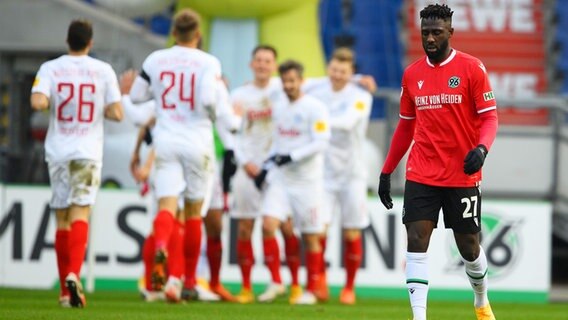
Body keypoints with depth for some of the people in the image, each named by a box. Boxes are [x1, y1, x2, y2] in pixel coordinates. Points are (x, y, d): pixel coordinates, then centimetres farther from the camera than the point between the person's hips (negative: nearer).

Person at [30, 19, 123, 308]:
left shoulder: (50, 69, 0)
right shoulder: (103, 71, 1)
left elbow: (38, 102, -16)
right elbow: (116, 113, -4)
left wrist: (51, 102, 7)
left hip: (58, 151, 1)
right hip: (88, 152, -1)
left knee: (62, 219, 9)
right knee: (80, 214, -7)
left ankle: (66, 291, 12)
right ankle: (73, 274, -31)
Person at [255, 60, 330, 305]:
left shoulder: (314, 108, -8)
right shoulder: (279, 108, 12)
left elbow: (321, 143, -16)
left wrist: (292, 156, -22)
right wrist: (266, 167, 10)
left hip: (307, 181, -5)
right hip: (280, 179, 5)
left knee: (310, 237, 3)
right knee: (268, 225, -13)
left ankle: (311, 290, 14)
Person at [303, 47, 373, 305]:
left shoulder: (360, 97, -11)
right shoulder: (315, 91, 0)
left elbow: (347, 122, -29)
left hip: (351, 174, -2)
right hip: (323, 172, 2)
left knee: (352, 234, 3)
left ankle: (349, 288, 17)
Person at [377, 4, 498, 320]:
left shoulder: (472, 68, -6)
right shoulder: (412, 74, 8)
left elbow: (489, 117, -6)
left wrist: (481, 148, -26)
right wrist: (387, 172, 15)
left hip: (463, 175, -3)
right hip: (421, 175, 3)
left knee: (469, 245, 8)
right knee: (416, 239, -10)